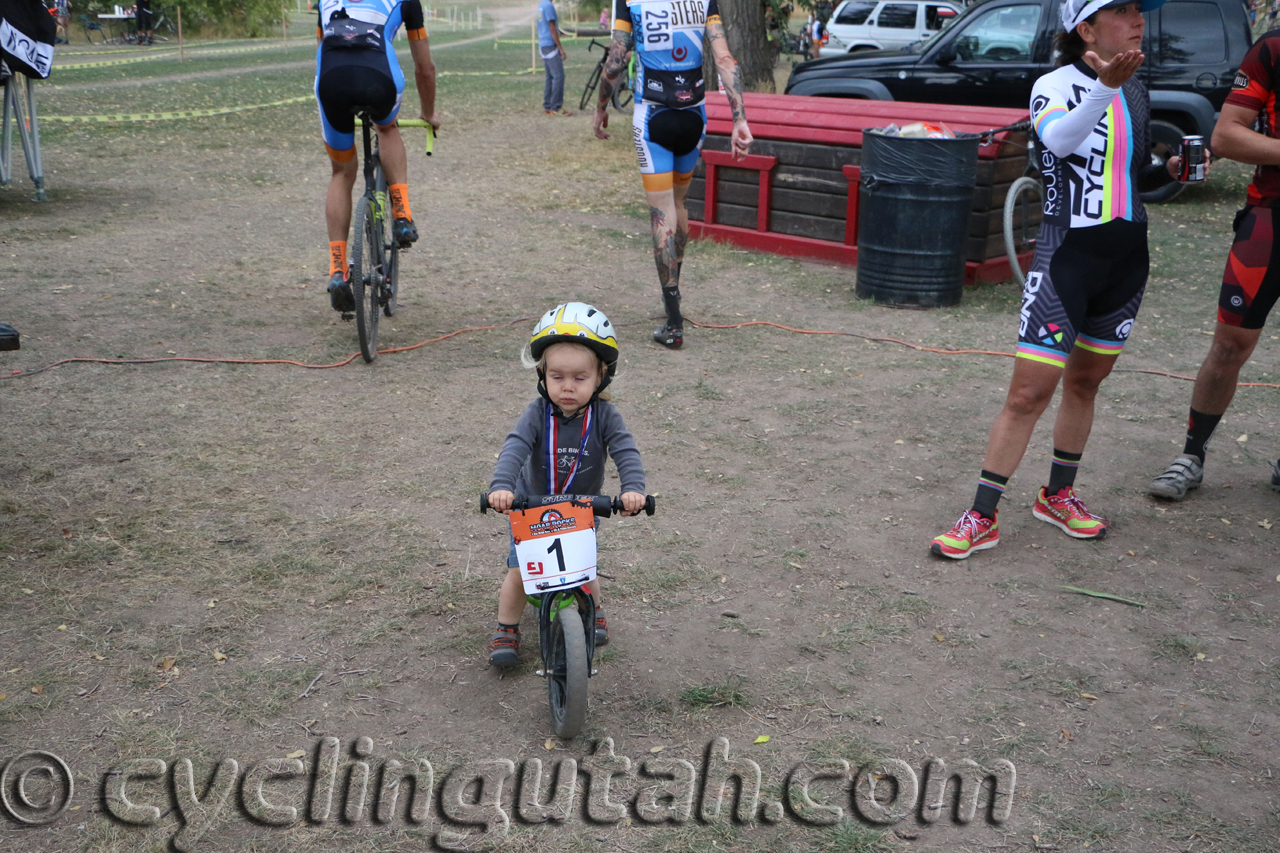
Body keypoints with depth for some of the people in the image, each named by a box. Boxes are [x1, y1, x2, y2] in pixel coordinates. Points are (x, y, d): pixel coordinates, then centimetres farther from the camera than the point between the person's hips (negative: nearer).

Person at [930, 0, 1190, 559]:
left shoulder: (1136, 92, 12)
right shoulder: (1056, 85, -9)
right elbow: (1057, 139, -33)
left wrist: (1168, 171, 5)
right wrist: (1106, 86, -49)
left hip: (1126, 255, 7)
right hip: (1067, 254, -7)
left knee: (1085, 382, 15)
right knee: (1029, 392, -9)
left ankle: (1058, 495, 31)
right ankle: (982, 518, -1)